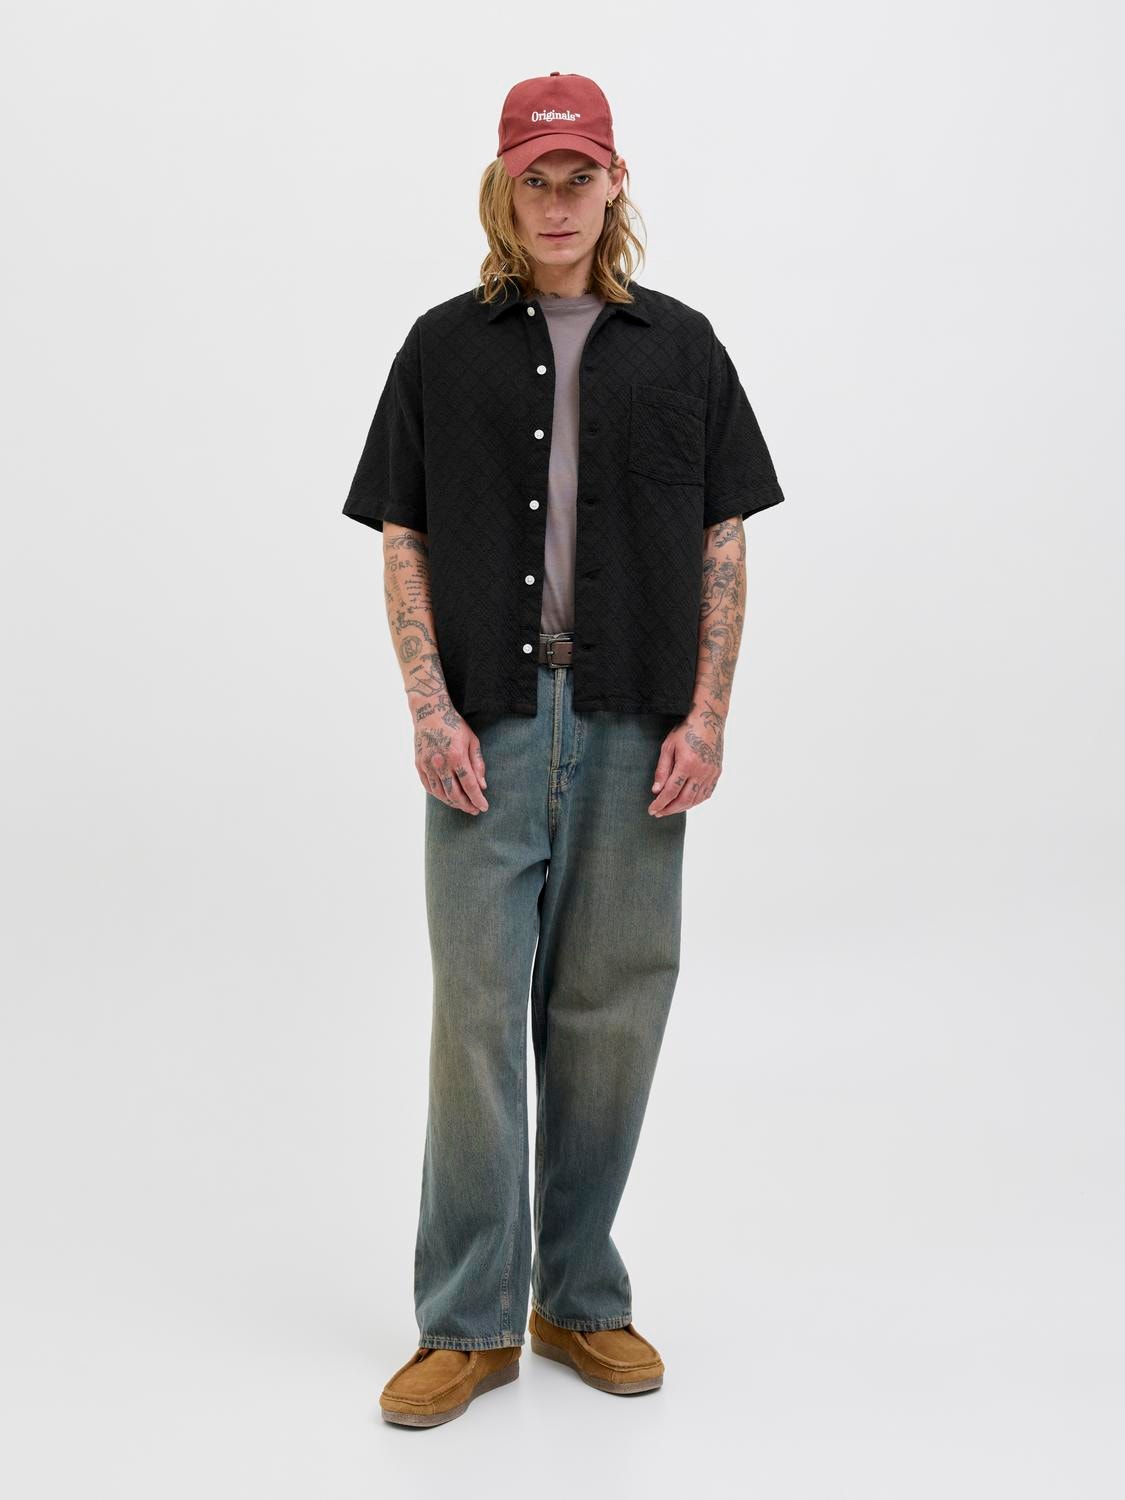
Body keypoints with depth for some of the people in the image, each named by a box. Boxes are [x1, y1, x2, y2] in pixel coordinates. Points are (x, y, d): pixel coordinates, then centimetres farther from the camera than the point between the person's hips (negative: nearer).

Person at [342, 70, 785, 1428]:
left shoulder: (680, 347, 10)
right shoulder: (445, 347, 8)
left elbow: (723, 544, 7)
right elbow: (403, 542, 5)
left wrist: (707, 717, -3)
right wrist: (430, 710, -7)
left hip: (636, 730, 1)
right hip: (491, 730, -1)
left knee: (610, 1012, 7)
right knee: (477, 1012, -1)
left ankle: (580, 1299, 22)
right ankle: (467, 1321, 11)